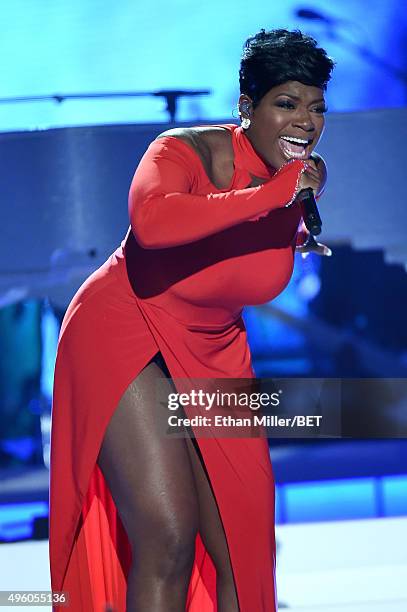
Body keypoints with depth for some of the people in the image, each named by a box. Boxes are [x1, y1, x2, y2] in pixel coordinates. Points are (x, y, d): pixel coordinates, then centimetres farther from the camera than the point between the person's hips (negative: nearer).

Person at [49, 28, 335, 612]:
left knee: (243, 550, 3)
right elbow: (151, 220, -47)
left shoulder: (302, 179, -2)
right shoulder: (187, 151, -21)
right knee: (169, 542, -18)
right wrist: (272, 195, -42)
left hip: (212, 355, 7)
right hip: (126, 335, -7)